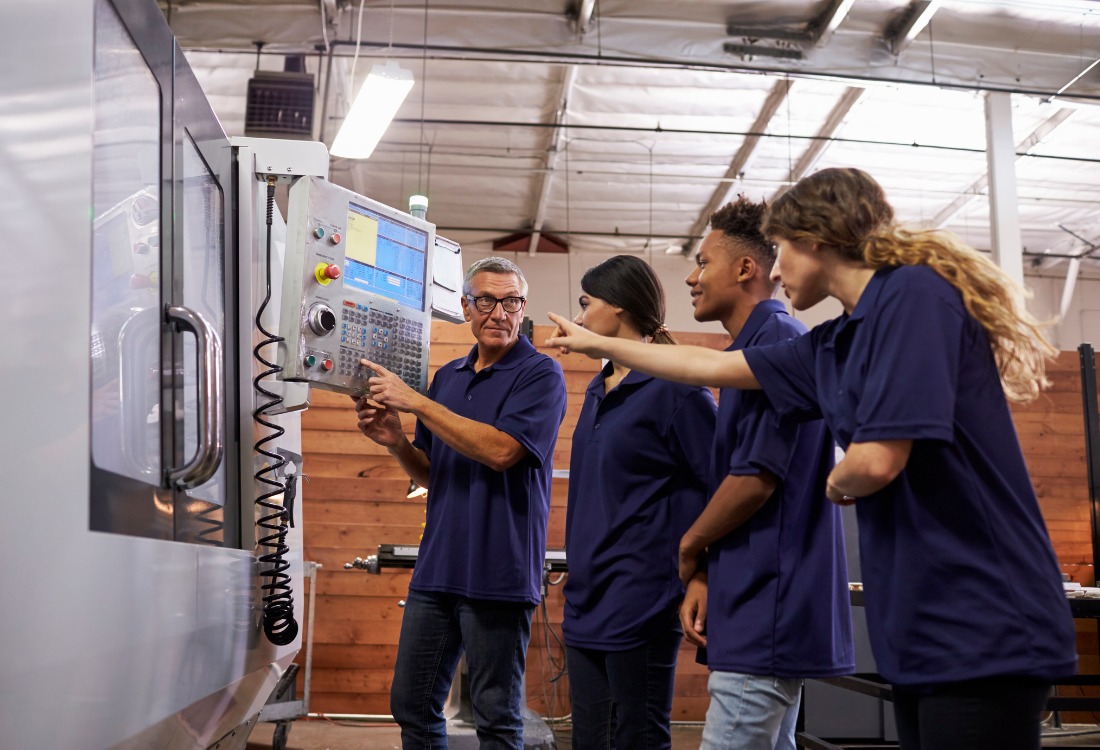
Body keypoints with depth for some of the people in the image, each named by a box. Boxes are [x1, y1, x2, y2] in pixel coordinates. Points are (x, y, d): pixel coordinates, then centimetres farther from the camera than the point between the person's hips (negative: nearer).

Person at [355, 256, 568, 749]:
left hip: (498, 574, -6)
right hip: (436, 570, 7)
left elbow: (500, 450, -21)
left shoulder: (540, 373, -6)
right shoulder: (446, 377, 14)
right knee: (412, 706, 13)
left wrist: (415, 402, -17)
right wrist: (395, 442, -2)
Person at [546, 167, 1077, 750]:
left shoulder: (916, 294, -13)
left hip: (982, 634, -8)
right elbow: (712, 366, 25)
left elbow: (875, 461, -21)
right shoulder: (836, 345, 13)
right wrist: (598, 344, 35)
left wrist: (836, 483, 2)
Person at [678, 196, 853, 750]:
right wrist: (703, 577, 8)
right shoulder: (756, 346, 18)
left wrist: (688, 549, -3)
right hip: (767, 613, 10)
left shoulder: (777, 340, -13)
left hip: (767, 614, -10)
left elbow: (756, 477, -19)